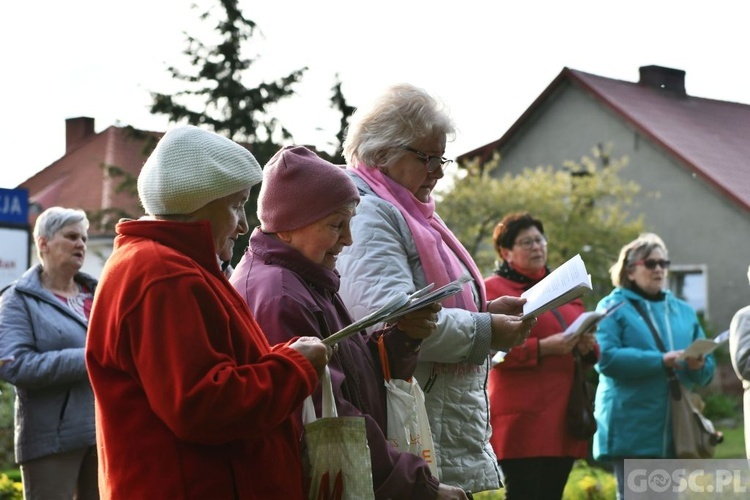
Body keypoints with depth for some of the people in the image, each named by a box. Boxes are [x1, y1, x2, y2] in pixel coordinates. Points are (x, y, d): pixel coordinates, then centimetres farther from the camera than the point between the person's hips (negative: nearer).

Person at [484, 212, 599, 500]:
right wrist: (543, 348, -20)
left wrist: (587, 347, -1)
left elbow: (589, 352, 23)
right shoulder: (493, 289, 1)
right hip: (523, 419, -6)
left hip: (563, 416, 6)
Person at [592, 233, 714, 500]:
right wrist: (660, 360, -21)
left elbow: (707, 368, 15)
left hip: (678, 430, 5)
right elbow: (605, 357, -15)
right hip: (633, 430, -5)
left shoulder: (683, 311, 18)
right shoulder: (613, 308, 1)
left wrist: (698, 365, -10)